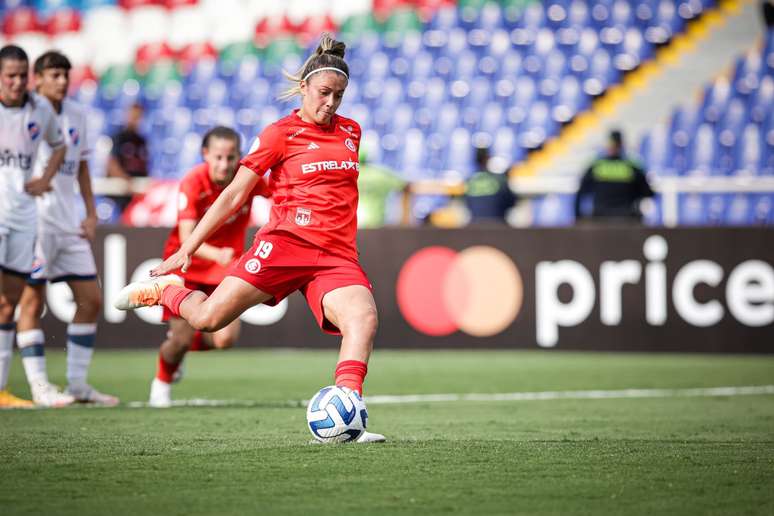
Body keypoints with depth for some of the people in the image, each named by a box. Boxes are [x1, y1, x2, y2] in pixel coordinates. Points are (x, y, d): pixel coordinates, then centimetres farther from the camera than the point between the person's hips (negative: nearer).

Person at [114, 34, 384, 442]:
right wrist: (187, 248, 2)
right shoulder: (281, 133, 3)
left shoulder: (351, 131, 17)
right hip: (286, 241, -3)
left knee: (363, 316, -27)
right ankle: (166, 289, 22)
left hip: (337, 255, 3)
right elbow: (234, 195, 4)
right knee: (208, 317, -14)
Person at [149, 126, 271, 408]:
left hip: (226, 265, 3)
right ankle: (162, 382, 25)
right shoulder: (193, 183, -23)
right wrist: (217, 254, -47)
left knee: (225, 339, -11)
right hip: (187, 265, -3)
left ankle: (182, 341, 23)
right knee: (182, 336, -8)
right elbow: (187, 238, -30)